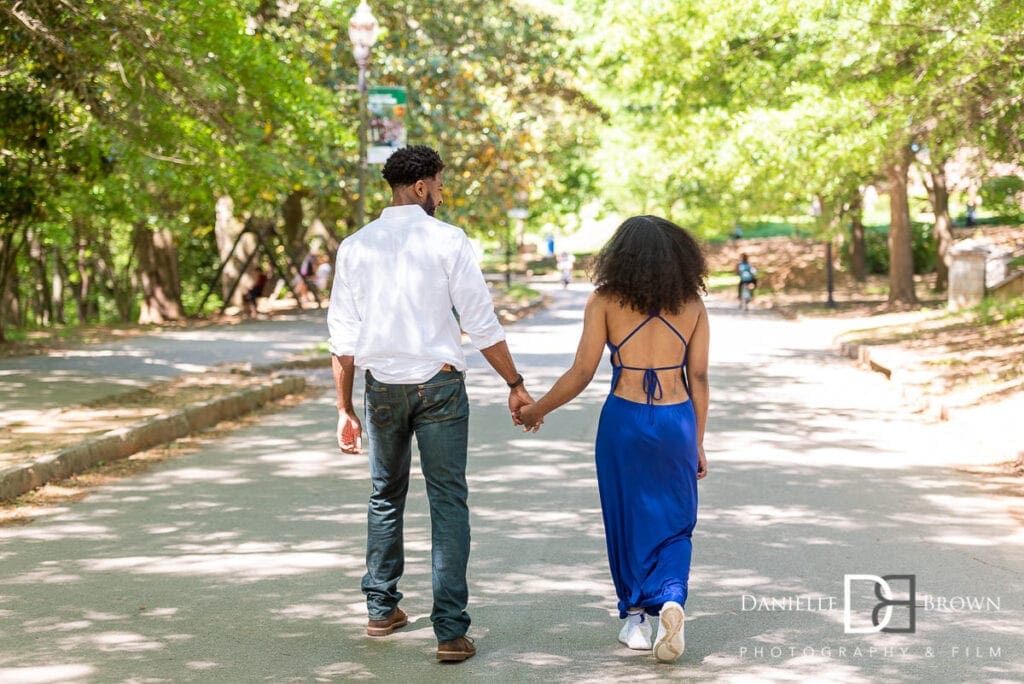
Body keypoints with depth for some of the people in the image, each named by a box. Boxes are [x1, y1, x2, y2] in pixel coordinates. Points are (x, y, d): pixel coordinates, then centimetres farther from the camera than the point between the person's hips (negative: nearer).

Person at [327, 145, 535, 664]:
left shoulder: (355, 247, 3)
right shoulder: (447, 240, -7)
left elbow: (343, 338, 3)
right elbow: (481, 324, -8)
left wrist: (345, 409, 8)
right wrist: (515, 384, 1)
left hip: (382, 387, 4)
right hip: (439, 385, -3)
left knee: (385, 495, 20)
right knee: (448, 500, 0)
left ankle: (381, 609, 29)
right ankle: (450, 631, -3)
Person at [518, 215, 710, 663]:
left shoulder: (606, 300, -4)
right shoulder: (691, 303, 2)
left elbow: (582, 373, -6)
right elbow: (699, 379, 3)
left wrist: (536, 410, 8)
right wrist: (698, 442, 11)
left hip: (624, 420, -1)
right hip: (676, 422, 1)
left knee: (628, 521, 14)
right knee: (674, 524, 11)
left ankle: (636, 618, 22)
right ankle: (671, 600, -12)